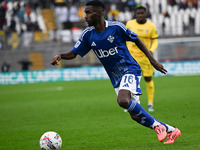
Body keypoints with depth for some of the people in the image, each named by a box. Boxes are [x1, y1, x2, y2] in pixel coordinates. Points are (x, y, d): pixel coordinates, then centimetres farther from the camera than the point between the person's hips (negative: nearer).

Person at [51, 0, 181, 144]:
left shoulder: (116, 27, -12)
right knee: (136, 115, 3)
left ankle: (157, 125, -16)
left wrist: (152, 60, 0)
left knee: (123, 100, -32)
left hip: (130, 69, -6)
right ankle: (170, 130, 20)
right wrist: (60, 55, -16)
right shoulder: (88, 34, 1)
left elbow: (136, 40, 0)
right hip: (116, 78, 6)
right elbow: (73, 53, 6)